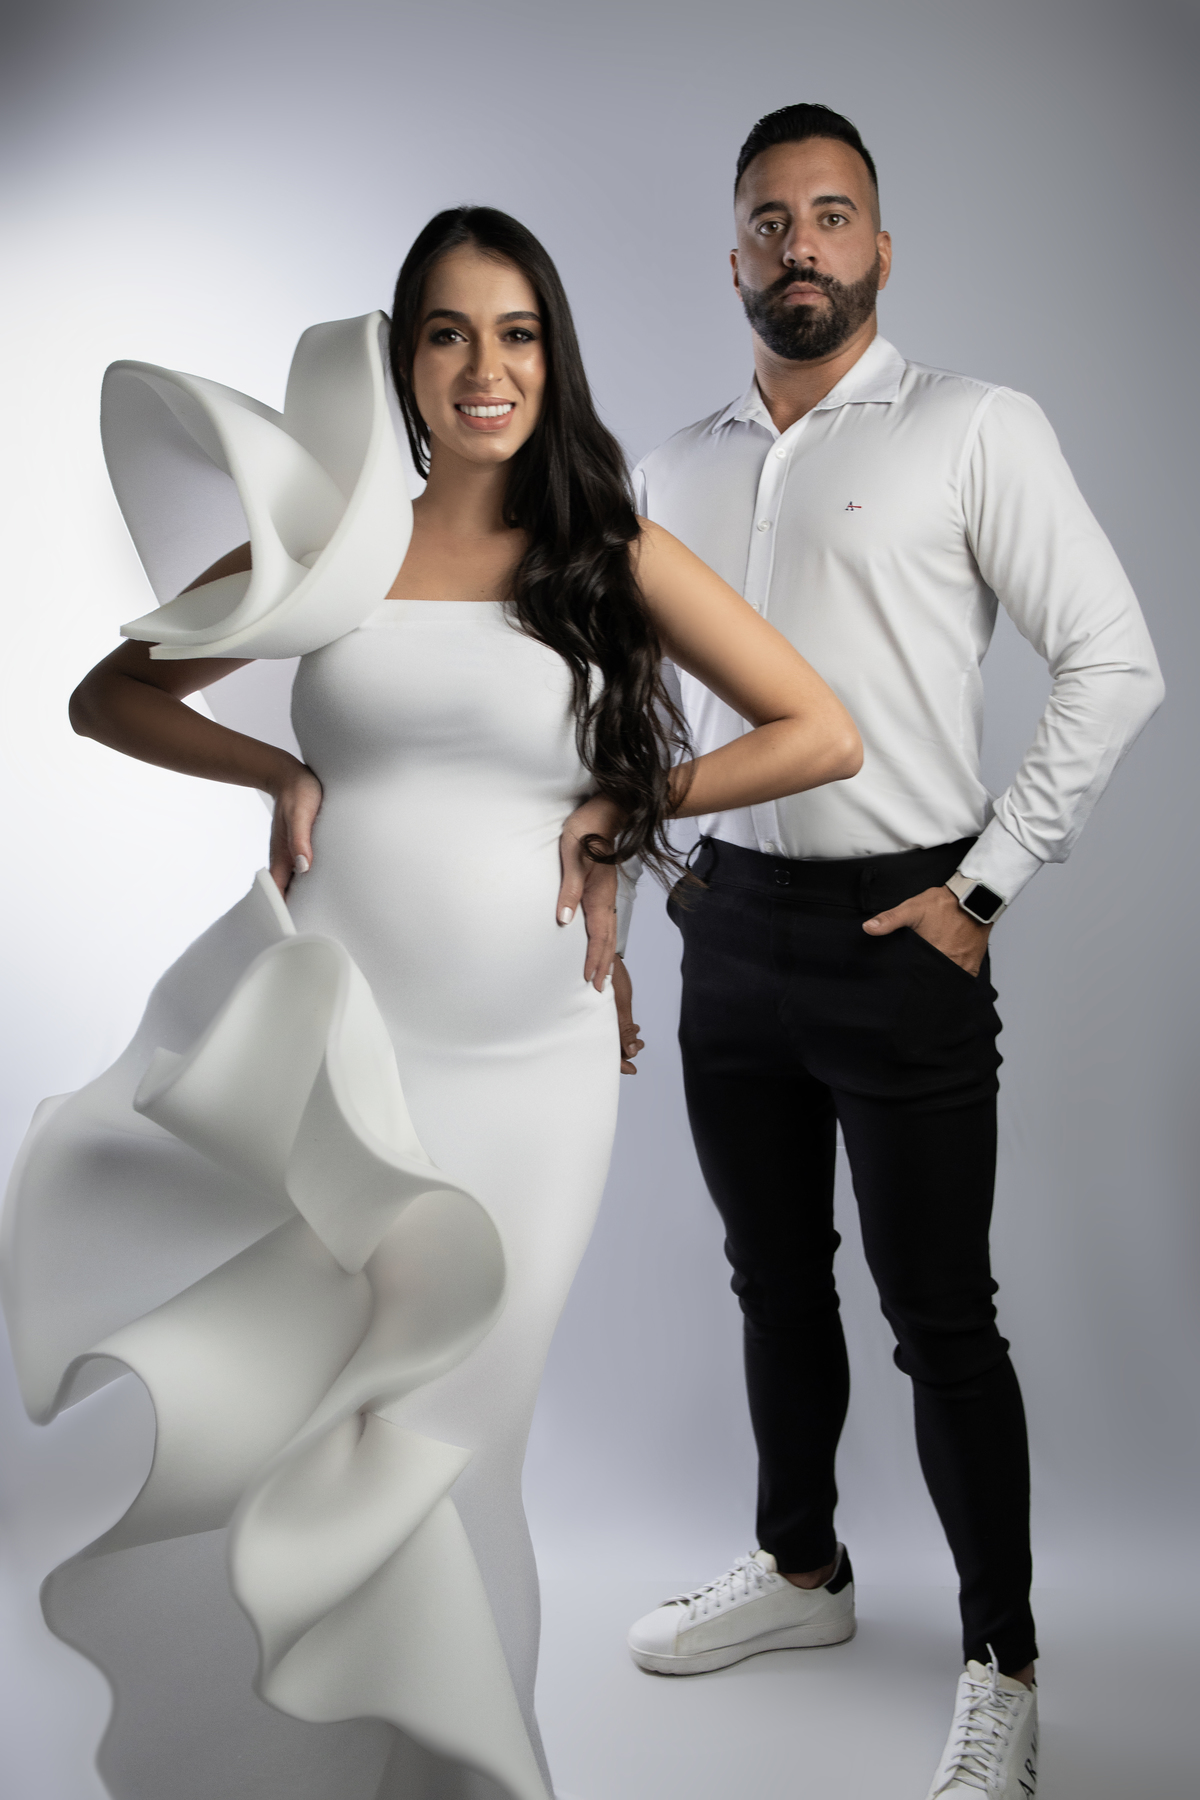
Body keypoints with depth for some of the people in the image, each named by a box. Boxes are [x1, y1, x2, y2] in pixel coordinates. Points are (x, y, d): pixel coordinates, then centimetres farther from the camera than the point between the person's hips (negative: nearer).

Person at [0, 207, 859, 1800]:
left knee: (434, 1431, 9)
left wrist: (615, 817, -2)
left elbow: (822, 735, 0)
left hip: (523, 1055, 0)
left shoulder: (615, 557, 4)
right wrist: (281, 774, -1)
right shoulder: (335, 544, 7)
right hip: (322, 1023, 1)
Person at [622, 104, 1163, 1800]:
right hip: (731, 928, 6)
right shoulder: (675, 467, 11)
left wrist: (982, 889, -11)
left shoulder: (978, 430, -5)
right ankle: (801, 1568, 36)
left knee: (939, 1315, 1)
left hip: (898, 932, -5)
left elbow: (1116, 665, -9)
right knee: (776, 1283, 17)